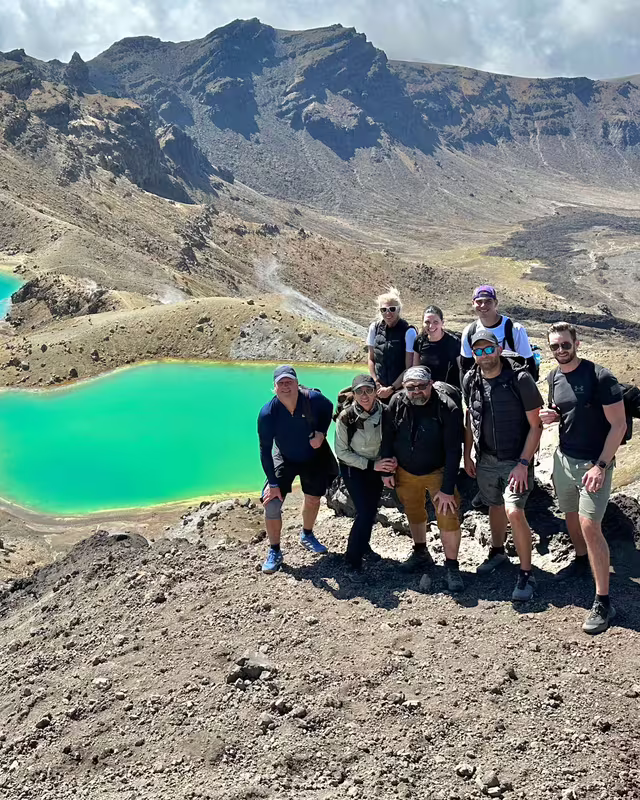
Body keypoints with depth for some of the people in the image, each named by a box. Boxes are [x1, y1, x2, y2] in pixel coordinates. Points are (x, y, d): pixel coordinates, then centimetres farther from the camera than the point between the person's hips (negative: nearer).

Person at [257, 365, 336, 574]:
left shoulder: (313, 398, -28)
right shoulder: (267, 413, -29)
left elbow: (329, 408, -3)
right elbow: (265, 450, -20)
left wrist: (322, 433, -20)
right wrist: (273, 483, -22)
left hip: (315, 457, 2)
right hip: (284, 459, -2)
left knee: (313, 500, 18)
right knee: (272, 504, -14)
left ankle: (307, 536, 48)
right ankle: (274, 551, 8)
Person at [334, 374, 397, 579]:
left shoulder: (384, 412, -17)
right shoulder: (346, 417, -24)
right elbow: (342, 451, -17)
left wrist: (393, 459, -19)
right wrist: (371, 464, -22)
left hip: (377, 467, 4)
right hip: (353, 469, -4)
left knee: (372, 510, 15)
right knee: (364, 512, -13)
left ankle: (364, 546, 43)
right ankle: (352, 560, 4)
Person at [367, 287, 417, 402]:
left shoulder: (408, 331, -8)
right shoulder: (374, 328, 3)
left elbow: (409, 368, -7)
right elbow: (371, 359, 11)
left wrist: (391, 389, -8)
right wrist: (376, 384, 0)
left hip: (400, 389, -3)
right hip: (379, 390, 3)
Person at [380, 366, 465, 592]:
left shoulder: (448, 408, -24)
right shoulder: (397, 402, -14)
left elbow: (453, 451, -20)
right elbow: (387, 437, -1)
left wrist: (448, 488, -20)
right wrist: (387, 470, 0)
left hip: (437, 472, -3)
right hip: (405, 472, 4)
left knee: (448, 517, -11)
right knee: (414, 514, 19)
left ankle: (451, 566, 7)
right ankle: (420, 554, 41)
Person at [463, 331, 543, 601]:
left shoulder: (520, 379, -16)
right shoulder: (470, 381, -2)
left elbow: (535, 425, -13)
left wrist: (523, 463, -18)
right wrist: (467, 455, 11)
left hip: (516, 460, -5)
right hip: (485, 460, 5)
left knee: (514, 512, -16)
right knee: (495, 507, 19)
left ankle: (526, 574, 0)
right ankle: (497, 551, 44)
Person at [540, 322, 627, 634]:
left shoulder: (600, 377, -16)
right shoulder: (554, 377, 4)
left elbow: (618, 425, -15)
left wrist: (601, 465, -21)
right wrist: (551, 416, -5)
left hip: (594, 463, -6)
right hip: (564, 457, 7)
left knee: (589, 525, -12)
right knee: (571, 516, 18)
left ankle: (603, 602, -4)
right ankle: (581, 561, 45)